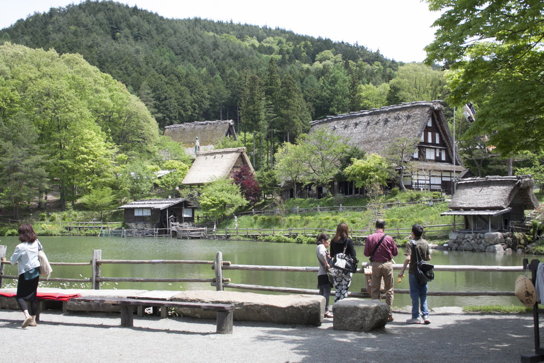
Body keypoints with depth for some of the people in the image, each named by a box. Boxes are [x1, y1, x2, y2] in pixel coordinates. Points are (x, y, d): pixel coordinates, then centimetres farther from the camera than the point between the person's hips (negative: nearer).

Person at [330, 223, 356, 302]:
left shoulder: (333, 241, 3)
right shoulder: (348, 241, -7)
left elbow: (331, 255, 10)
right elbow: (353, 255, -6)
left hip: (336, 268, 3)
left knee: (337, 290, 11)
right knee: (344, 290, 1)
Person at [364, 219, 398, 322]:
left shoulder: (369, 238, -7)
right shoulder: (389, 238, -9)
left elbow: (366, 253, -3)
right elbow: (395, 252, 0)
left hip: (375, 264, 1)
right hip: (387, 264, -1)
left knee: (374, 290, 9)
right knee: (389, 290, 8)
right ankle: (389, 314, 8)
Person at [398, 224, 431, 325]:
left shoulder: (411, 243, -12)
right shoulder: (426, 243, 5)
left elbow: (408, 258, -21)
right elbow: (429, 258, 9)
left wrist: (402, 271, -15)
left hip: (413, 272, -5)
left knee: (415, 295, 2)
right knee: (423, 294, 12)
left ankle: (416, 317, 6)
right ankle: (425, 315, 9)